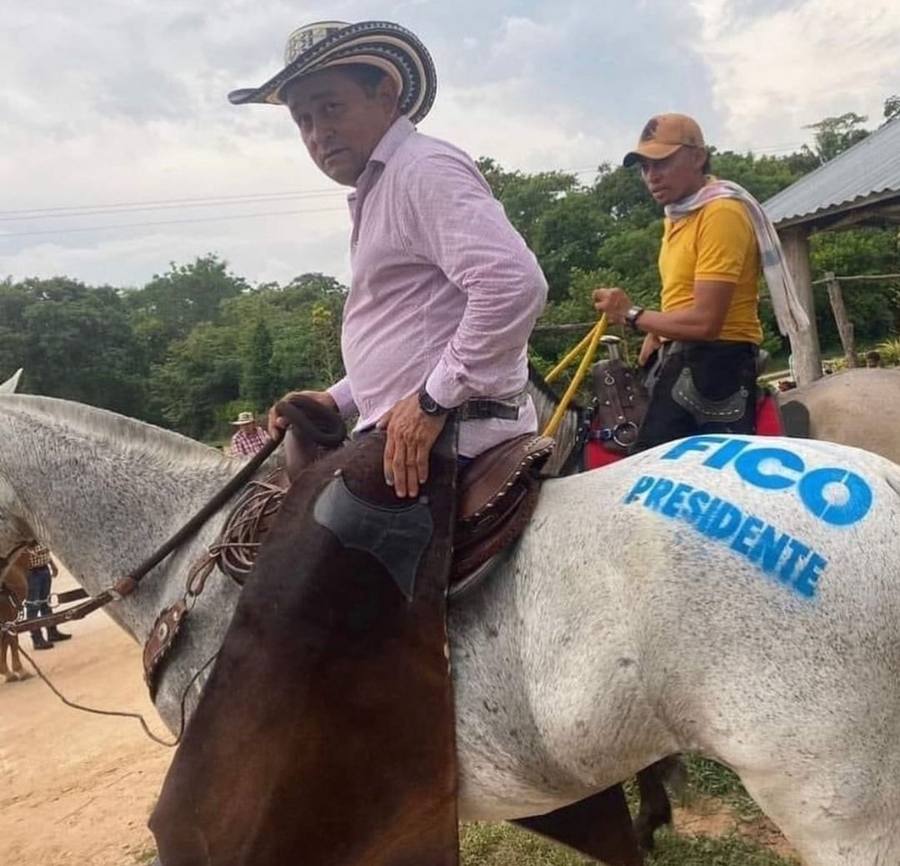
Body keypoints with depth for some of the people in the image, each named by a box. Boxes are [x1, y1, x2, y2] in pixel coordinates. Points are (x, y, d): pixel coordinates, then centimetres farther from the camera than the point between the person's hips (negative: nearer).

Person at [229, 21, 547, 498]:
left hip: (449, 439, -10)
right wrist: (337, 400, 17)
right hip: (404, 435, 10)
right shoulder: (377, 191, 22)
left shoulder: (422, 169, -11)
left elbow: (514, 284, -25)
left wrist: (432, 401, -21)